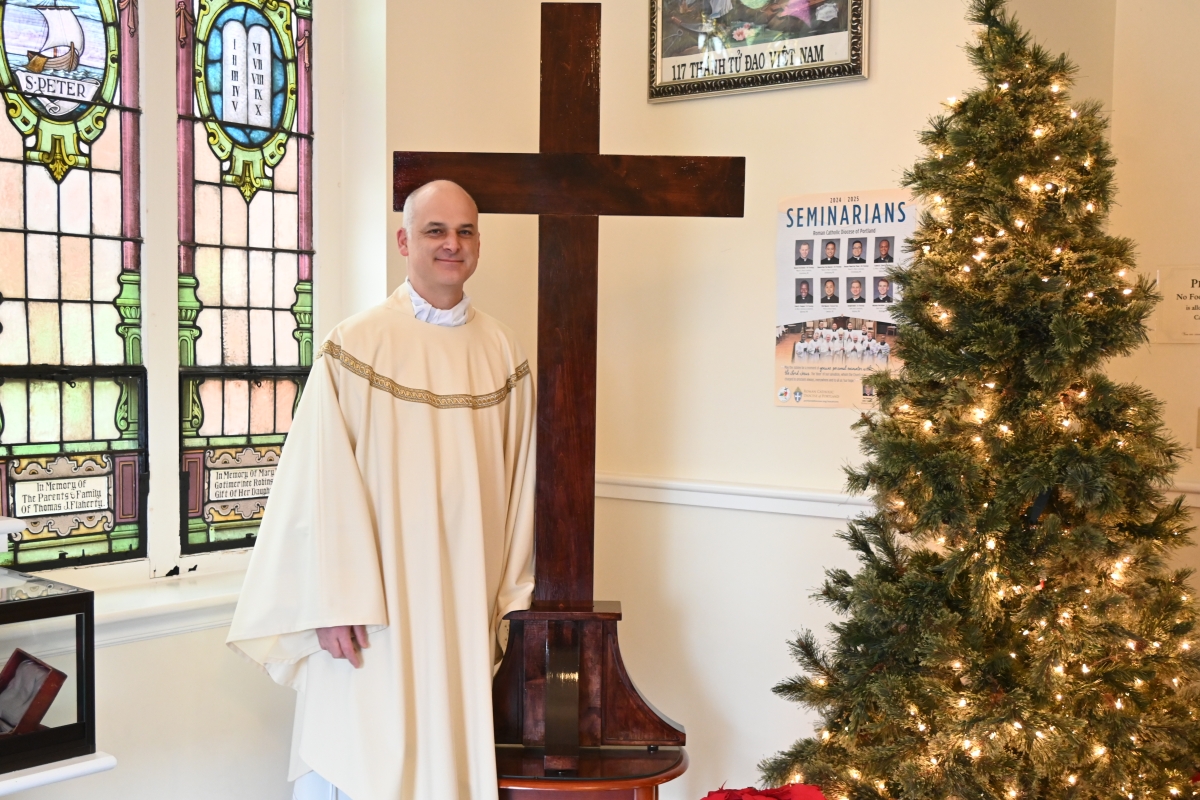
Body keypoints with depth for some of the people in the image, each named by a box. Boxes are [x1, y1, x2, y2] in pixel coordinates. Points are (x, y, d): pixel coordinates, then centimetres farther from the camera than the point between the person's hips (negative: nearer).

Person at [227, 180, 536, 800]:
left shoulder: (503, 354, 6)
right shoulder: (356, 346, -6)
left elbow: (519, 481, 8)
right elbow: (322, 481, -9)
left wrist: (515, 594, 6)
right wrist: (332, 603, -12)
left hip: (467, 605, 4)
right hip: (373, 608, -3)